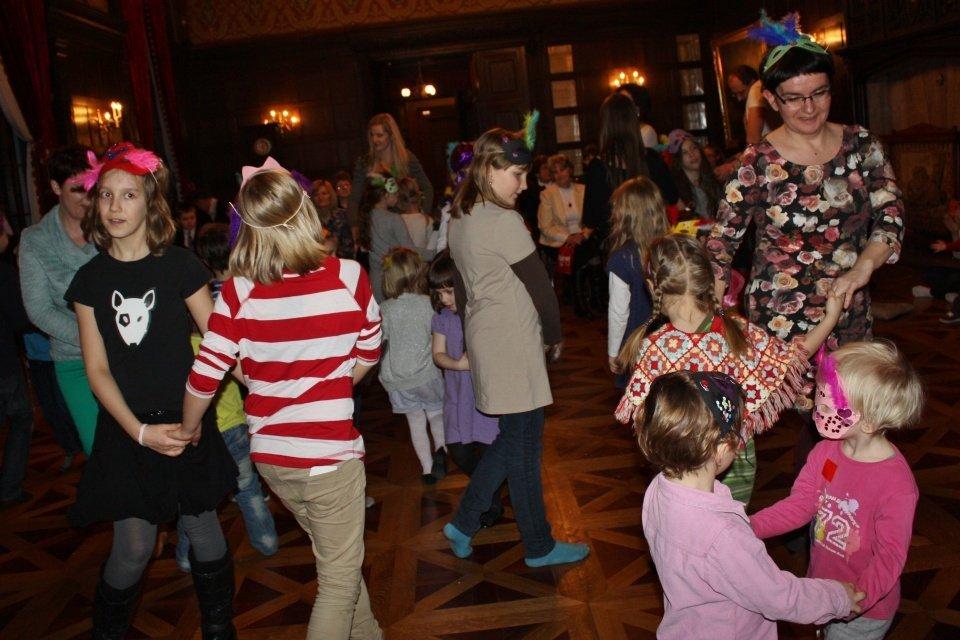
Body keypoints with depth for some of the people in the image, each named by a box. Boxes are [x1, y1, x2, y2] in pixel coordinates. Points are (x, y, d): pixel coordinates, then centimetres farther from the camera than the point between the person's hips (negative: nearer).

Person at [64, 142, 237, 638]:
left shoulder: (179, 266, -4)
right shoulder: (90, 279, 2)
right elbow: (97, 368, -1)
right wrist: (139, 430, -11)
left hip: (184, 421, -1)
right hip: (125, 429, 1)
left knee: (203, 532, 7)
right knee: (133, 547, 1)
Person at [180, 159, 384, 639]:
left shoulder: (239, 291, -11)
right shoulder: (347, 277, -13)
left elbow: (205, 375, -8)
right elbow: (368, 353, 1)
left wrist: (189, 429, 11)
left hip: (269, 455, 4)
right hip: (329, 452, -4)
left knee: (338, 560, 26)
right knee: (340, 578, 13)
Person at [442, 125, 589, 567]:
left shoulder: (459, 218, 9)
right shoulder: (504, 222, -18)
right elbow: (539, 286, -13)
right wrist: (554, 336, 1)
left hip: (485, 339, 9)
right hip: (513, 344, -9)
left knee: (511, 438, 20)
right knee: (524, 445, 3)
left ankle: (464, 523, 24)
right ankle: (539, 547, 19)